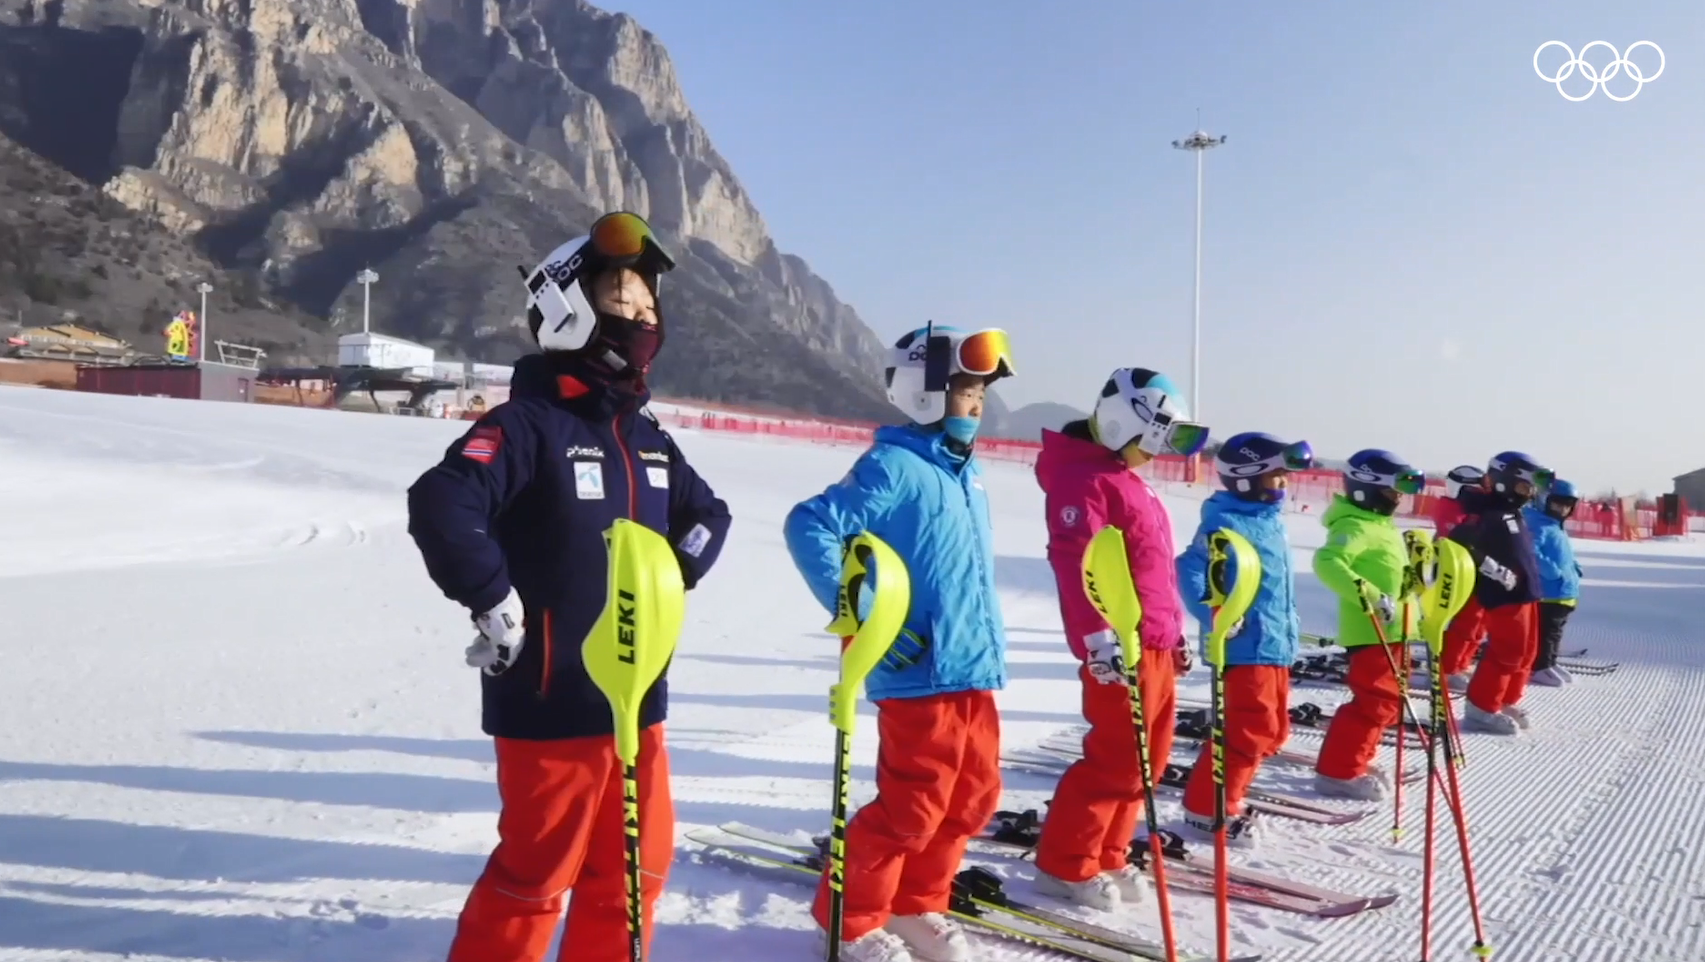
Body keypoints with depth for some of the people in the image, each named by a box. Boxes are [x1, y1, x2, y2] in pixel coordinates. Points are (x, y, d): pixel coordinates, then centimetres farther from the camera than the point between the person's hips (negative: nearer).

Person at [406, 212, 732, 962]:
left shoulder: (647, 439, 11)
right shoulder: (528, 424, -14)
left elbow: (707, 513, 25)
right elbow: (438, 507, -28)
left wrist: (675, 576, 9)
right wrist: (495, 605, -22)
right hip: (552, 699, -8)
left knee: (633, 869, 18)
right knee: (535, 875, 5)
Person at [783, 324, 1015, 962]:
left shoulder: (967, 469, 13)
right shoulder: (894, 466, -13)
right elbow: (809, 527, -20)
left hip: (976, 671, 9)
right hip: (920, 675, -9)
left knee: (973, 797, 16)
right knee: (912, 807, -2)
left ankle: (917, 907, 33)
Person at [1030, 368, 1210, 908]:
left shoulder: (1126, 478, 21)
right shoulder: (1083, 479, -11)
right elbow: (1074, 560, -22)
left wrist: (1173, 631, 27)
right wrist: (1097, 634, -29)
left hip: (1156, 645, 10)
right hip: (1123, 646, -10)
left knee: (1146, 759, 13)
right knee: (1116, 760, -7)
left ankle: (1105, 858, 24)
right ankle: (1064, 866, 6)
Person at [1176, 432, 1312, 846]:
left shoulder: (1270, 518, 12)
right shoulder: (1227, 522, -17)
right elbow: (1190, 569, -25)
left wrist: (1289, 621, 27)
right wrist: (1215, 615, -32)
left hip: (1275, 644, 10)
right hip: (1246, 647, -10)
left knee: (1272, 729, 17)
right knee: (1250, 730, -8)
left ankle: (1223, 800, 29)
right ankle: (1205, 811, 4)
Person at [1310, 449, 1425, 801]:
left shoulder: (1381, 524, 16)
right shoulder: (1356, 526, -17)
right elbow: (1327, 562, -34)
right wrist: (1367, 594, -39)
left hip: (1389, 630, 10)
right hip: (1370, 632, -10)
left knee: (1386, 701, 17)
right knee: (1375, 702, -8)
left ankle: (1356, 763, 29)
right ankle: (1338, 772, 0)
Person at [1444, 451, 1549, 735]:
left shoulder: (1515, 514, 16)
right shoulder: (1487, 515, -16)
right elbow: (1460, 545, -29)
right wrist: (1496, 571, -27)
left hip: (1525, 593, 10)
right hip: (1503, 596, -10)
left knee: (1525, 651, 15)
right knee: (1506, 652, -8)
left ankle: (1506, 703, 27)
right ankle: (1481, 709, 0)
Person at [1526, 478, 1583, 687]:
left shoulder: (1560, 529, 18)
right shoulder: (1539, 525, -15)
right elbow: (1531, 553, -27)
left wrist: (1575, 571, 12)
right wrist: (1554, 572, -28)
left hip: (1564, 591, 10)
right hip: (1548, 592, -10)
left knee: (1555, 631, 18)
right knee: (1545, 632, -5)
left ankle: (1549, 664, 28)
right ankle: (1538, 667, 1)